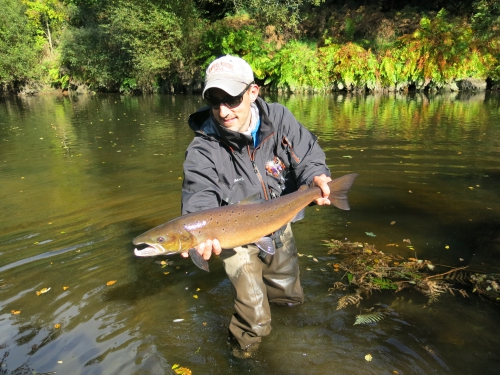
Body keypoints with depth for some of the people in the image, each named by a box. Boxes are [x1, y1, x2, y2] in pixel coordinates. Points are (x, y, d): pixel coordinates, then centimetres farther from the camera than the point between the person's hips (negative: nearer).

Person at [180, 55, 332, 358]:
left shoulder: (279, 118, -17)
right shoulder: (203, 148, -25)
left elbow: (308, 155, -13)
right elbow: (200, 197, -34)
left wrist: (317, 176, -36)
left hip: (279, 230, 4)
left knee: (291, 296, 26)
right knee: (255, 321, 0)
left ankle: (255, 293, 57)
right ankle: (244, 347, 35)